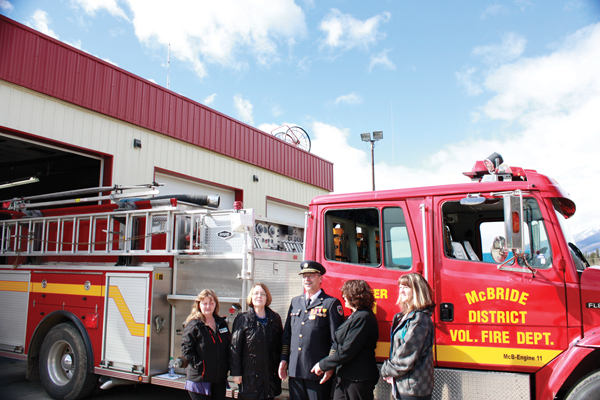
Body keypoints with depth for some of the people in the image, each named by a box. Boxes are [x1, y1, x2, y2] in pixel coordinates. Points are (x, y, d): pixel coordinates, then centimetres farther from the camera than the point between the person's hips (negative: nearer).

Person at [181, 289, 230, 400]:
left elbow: (229, 346, 17)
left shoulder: (222, 323, 9)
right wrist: (199, 365, -16)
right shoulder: (193, 325, -7)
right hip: (199, 379, -5)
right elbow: (186, 350, -11)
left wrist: (227, 365, 6)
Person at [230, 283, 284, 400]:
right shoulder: (242, 319, 0)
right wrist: (236, 372, -6)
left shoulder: (275, 318, 8)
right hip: (250, 376, -2)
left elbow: (281, 345, 11)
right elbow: (235, 347, -2)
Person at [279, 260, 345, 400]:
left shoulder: (331, 303, -2)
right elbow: (287, 334, 18)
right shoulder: (295, 302, 15)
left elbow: (336, 339, -6)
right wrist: (283, 359, 11)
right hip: (294, 369, 5)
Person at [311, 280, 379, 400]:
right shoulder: (355, 316, 15)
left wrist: (323, 365, -13)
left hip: (358, 378, -9)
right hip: (345, 377, 9)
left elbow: (347, 351, -21)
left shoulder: (363, 318, -19)